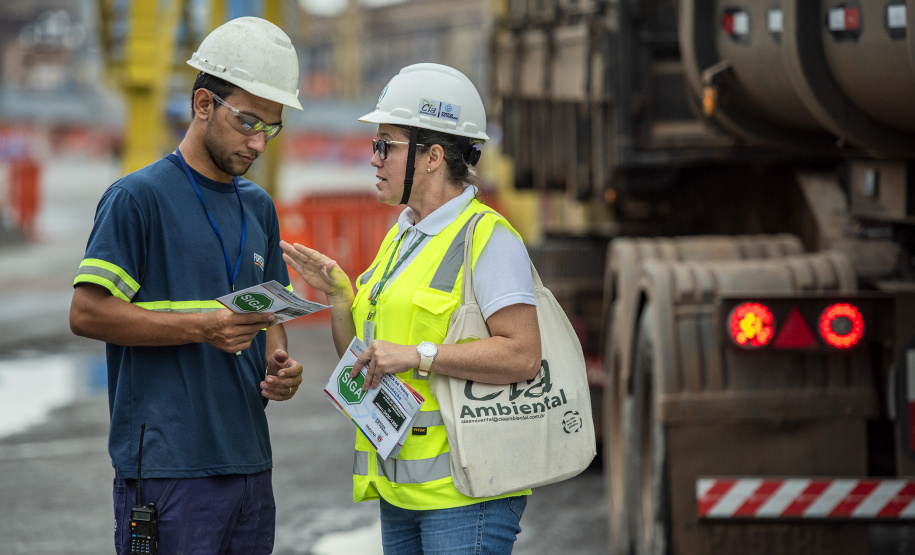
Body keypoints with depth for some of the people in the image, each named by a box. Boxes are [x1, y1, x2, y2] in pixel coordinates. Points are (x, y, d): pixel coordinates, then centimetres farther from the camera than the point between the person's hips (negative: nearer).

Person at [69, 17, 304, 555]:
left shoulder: (259, 207, 17)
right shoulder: (139, 197, -6)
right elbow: (88, 313, -11)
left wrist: (279, 365, 3)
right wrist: (204, 327, -18)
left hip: (250, 464, 7)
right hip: (169, 472, -7)